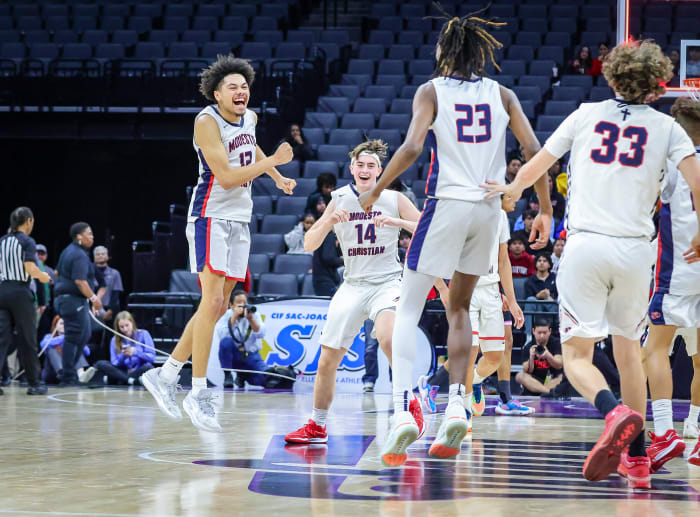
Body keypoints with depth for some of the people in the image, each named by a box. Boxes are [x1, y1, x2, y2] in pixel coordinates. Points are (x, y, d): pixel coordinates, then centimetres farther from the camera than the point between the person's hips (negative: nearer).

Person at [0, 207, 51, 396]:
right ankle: (34, 383, 13)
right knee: (27, 340, 5)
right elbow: (30, 267, -18)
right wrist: (42, 276, -1)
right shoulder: (27, 242, -8)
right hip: (20, 292, -5)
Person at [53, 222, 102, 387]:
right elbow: (80, 281, -25)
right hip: (74, 299, -11)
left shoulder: (68, 251, 16)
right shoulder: (80, 256, -17)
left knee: (85, 334, 16)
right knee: (73, 338, -8)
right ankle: (68, 376, -6)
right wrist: (93, 298, -21)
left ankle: (68, 371, 17)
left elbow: (57, 272, 27)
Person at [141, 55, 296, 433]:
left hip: (239, 220, 8)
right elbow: (226, 176, -23)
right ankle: (198, 394, -12)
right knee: (212, 301, -15)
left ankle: (165, 376, 17)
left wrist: (276, 177, 30)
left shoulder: (249, 118, 9)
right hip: (210, 217, -8)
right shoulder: (207, 121, -15)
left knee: (217, 307, 8)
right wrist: (272, 161, -21)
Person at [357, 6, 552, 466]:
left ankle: (404, 411, -15)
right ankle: (457, 406, 6)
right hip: (489, 208, 4)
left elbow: (412, 147, -13)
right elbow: (533, 149, 3)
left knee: (408, 310, 1)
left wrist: (375, 191, -3)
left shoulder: (431, 91, 0)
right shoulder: (501, 94, 10)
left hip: (448, 204, -4)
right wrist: (546, 210, 9)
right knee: (459, 307, 20)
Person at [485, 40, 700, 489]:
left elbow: (536, 166, 18)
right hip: (635, 249, 1)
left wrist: (513, 188, 40)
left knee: (577, 356, -2)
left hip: (585, 245, -1)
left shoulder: (586, 115, 10)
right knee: (628, 349, 19)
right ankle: (637, 459, 19)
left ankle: (615, 413, -33)